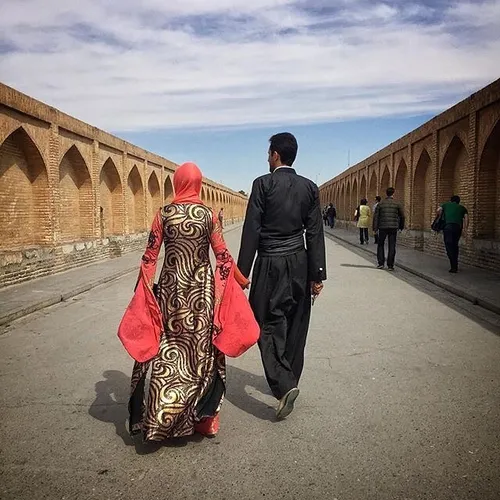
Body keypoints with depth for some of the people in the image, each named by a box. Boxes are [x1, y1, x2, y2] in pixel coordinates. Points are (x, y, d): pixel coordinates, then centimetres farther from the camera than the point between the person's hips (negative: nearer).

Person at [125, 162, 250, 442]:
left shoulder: (164, 214, -3)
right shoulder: (209, 215, -4)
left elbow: (150, 256, -3)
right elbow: (223, 256, -2)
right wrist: (242, 280, 13)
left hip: (170, 290, 0)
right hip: (201, 291, 0)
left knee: (167, 353, 11)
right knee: (201, 352, 12)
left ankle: (159, 420, 16)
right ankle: (202, 419, 21)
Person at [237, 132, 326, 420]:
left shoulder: (263, 184, -8)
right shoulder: (309, 187, 4)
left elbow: (251, 231, -10)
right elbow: (315, 233, 2)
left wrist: (242, 272, -5)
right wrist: (317, 274, 5)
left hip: (270, 264, -5)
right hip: (300, 265, 5)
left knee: (269, 323, 2)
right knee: (296, 325, 14)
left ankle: (284, 385, -11)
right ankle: (289, 380, 28)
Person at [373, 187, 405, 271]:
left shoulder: (380, 204, 3)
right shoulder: (397, 204, 1)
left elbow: (376, 217, 0)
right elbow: (402, 216, 5)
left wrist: (375, 228, 1)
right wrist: (401, 227, 18)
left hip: (382, 227, 0)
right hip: (393, 227, 0)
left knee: (380, 245, 14)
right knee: (392, 246, 4)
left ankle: (381, 263, 8)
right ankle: (390, 265, 4)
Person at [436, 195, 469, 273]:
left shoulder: (446, 204, 22)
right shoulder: (462, 208, 26)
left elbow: (438, 210, 4)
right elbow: (466, 217, 10)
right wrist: (465, 228, 6)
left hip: (448, 225, -3)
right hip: (458, 227, 3)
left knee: (449, 246, -6)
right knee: (455, 245, 18)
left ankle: (453, 267, -16)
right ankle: (455, 265, 21)